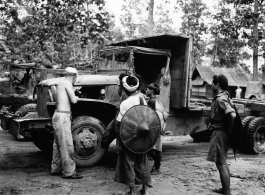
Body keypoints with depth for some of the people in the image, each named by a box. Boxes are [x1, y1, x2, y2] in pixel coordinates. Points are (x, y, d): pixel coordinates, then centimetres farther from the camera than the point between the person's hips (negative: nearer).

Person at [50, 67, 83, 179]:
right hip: (63, 117, -10)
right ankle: (69, 172, -2)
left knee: (58, 144, 16)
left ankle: (56, 169, 26)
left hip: (58, 116, 10)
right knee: (67, 146, -6)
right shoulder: (67, 83, -12)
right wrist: (76, 98, 4)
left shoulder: (60, 83, 15)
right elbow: (73, 100, -17)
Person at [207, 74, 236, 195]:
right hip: (220, 132, 11)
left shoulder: (221, 99, -20)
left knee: (221, 163, -5)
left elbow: (232, 115, -31)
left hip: (220, 133, -11)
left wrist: (229, 129, -18)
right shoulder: (223, 97, 11)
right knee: (222, 162, 20)